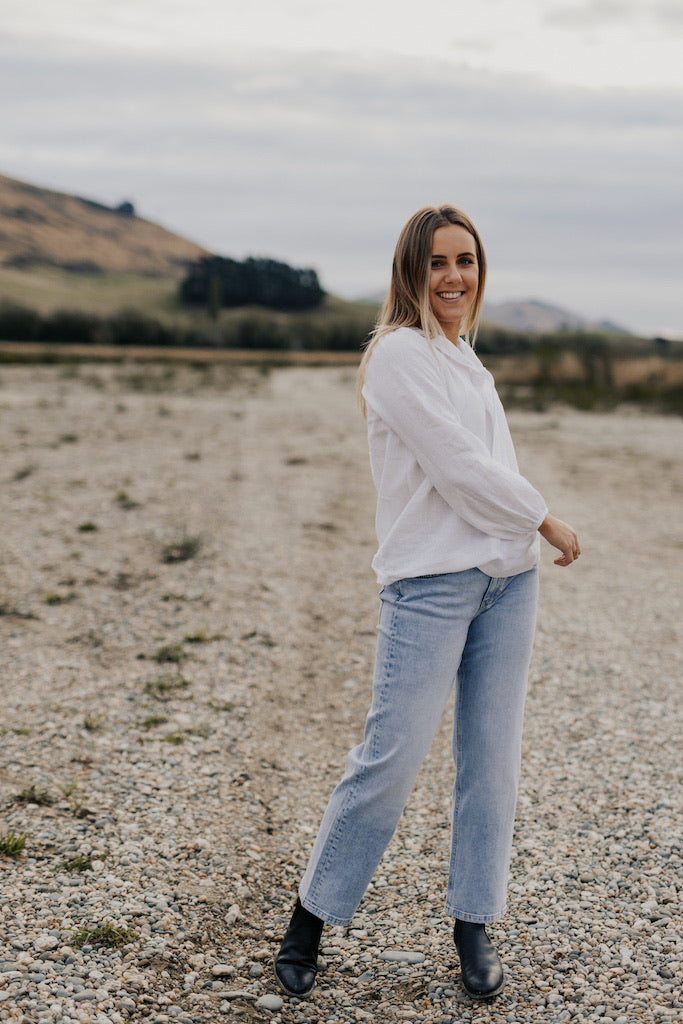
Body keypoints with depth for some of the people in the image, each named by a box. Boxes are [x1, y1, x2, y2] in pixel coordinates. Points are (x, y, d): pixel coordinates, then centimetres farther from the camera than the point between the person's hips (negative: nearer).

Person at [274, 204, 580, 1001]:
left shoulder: (465, 359, 18)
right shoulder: (399, 352, -9)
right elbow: (458, 466, -14)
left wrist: (528, 539, 8)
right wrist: (546, 521, -4)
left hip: (505, 577, 8)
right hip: (429, 583, -8)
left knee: (491, 755, 8)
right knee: (392, 755, -7)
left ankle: (473, 927, 19)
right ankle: (309, 921, 7)